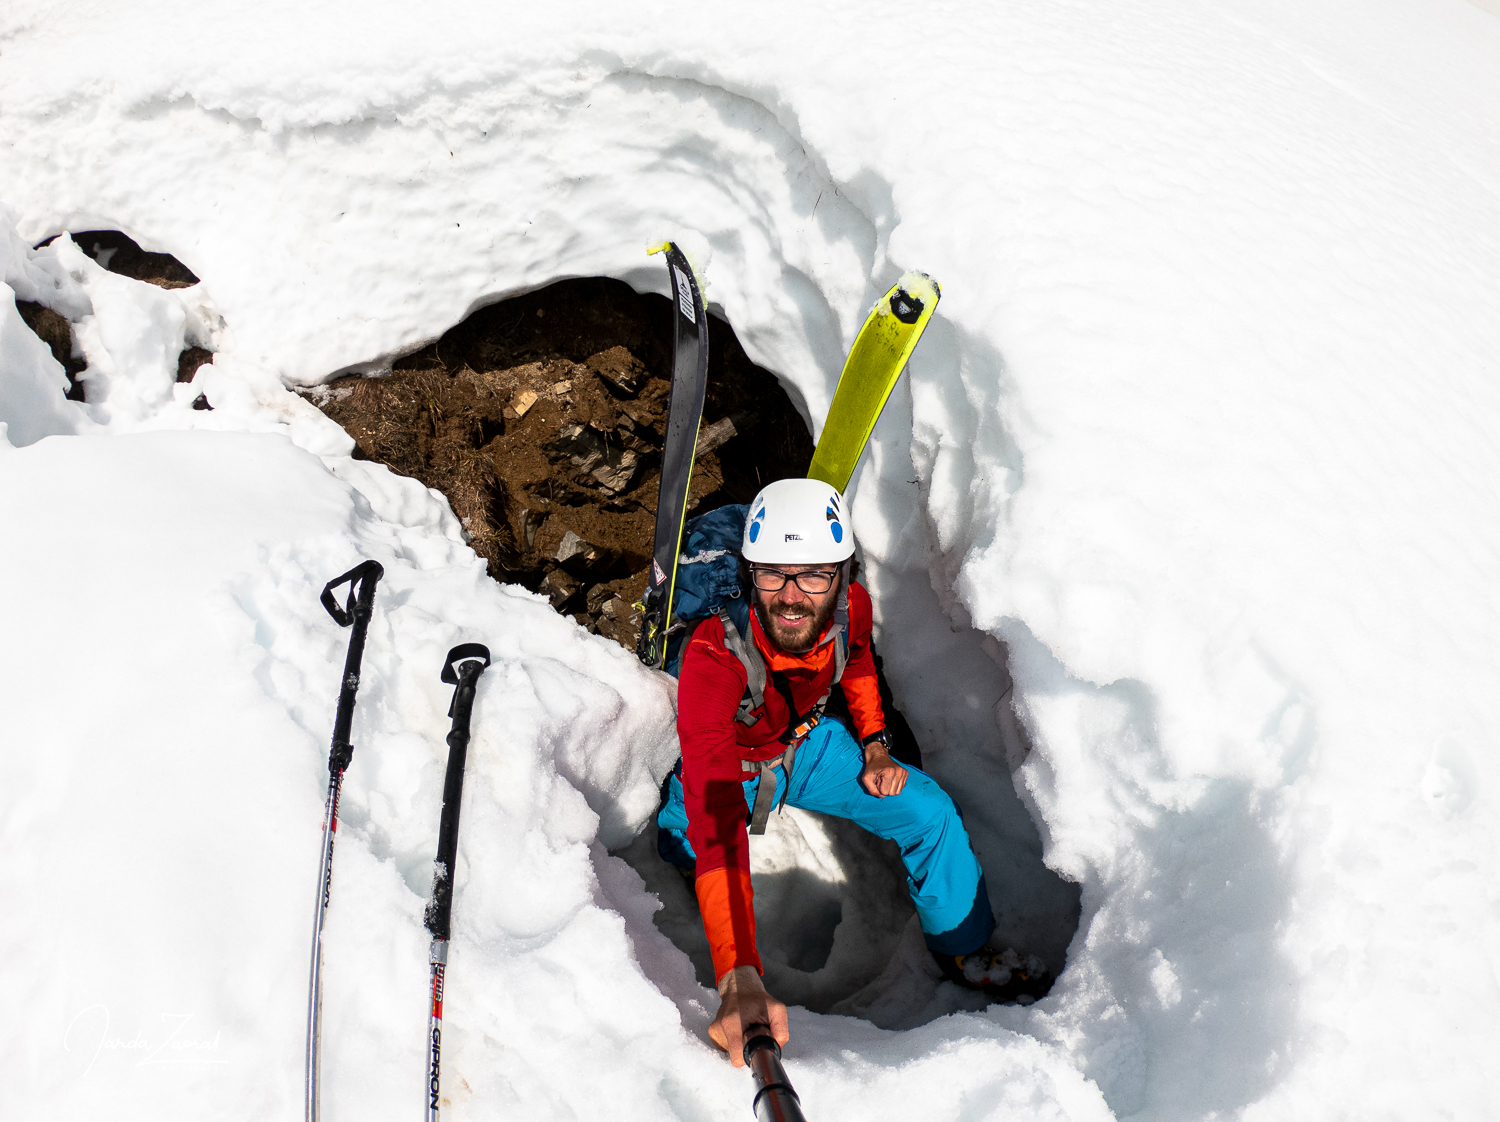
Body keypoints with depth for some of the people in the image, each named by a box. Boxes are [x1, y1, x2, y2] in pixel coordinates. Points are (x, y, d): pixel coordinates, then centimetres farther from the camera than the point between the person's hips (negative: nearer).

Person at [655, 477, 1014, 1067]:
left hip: (807, 744, 2)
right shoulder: (713, 657, -44)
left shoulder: (852, 606, -28)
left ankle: (965, 950, 20)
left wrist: (875, 745, -7)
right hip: (728, 765, -1)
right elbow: (716, 823, -52)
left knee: (930, 813, -6)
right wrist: (740, 979, -61)